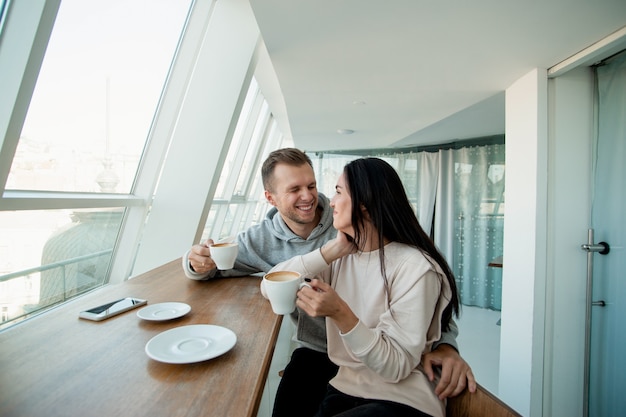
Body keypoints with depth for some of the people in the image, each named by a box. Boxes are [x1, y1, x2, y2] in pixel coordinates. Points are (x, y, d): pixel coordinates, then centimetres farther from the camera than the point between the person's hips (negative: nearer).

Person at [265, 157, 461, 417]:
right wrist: (333, 249, -13)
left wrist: (340, 314, -33)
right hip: (345, 388, 5)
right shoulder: (342, 257, -1)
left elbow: (397, 367, -18)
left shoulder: (414, 267, -19)